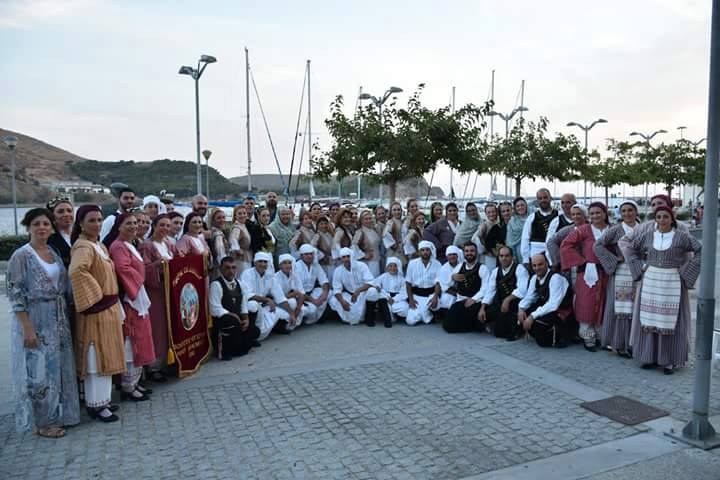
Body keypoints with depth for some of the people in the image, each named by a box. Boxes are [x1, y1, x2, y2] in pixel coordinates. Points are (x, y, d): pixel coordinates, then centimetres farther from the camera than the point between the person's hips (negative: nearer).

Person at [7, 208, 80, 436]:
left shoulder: (54, 253, 8)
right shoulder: (21, 256, -11)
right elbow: (15, 294, -14)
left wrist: (63, 318, 8)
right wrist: (28, 328, -19)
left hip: (57, 320, 6)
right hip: (34, 320, -6)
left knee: (58, 367, 13)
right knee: (38, 370, 2)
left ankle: (57, 414, 27)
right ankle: (42, 422, 16)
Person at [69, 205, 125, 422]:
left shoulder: (100, 245, 13)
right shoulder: (83, 247, -17)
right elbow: (76, 271, -37)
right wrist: (95, 297, -26)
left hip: (109, 309, 9)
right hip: (96, 311, -9)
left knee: (105, 356, 15)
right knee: (96, 358, 0)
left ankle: (102, 399, 27)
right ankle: (96, 404, 10)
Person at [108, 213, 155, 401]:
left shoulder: (130, 246, 17)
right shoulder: (118, 246, -14)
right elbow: (123, 268, -30)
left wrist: (141, 289, 11)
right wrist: (138, 284, -17)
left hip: (138, 299, 10)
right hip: (130, 300, -10)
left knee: (138, 343, 15)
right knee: (132, 344, -4)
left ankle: (134, 382, 24)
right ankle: (128, 387, 5)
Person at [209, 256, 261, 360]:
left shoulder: (238, 284, 12)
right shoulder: (216, 284, -12)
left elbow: (244, 306, 15)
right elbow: (215, 310, -19)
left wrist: (246, 319, -3)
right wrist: (233, 316, -18)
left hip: (237, 320, 7)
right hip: (220, 321, -7)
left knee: (255, 331, -9)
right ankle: (224, 349, -9)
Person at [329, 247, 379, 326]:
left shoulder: (361, 266, -17)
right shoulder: (338, 271, -11)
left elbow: (370, 282, -25)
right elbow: (337, 289, -14)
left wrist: (358, 291, -42)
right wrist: (342, 301, -34)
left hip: (363, 292, -2)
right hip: (349, 294, 2)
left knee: (372, 291, -35)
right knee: (333, 301, -23)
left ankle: (369, 318, -13)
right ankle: (353, 319, -4)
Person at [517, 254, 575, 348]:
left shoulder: (555, 278, -22)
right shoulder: (534, 278, 1)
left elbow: (553, 305, -30)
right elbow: (529, 297, 8)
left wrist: (532, 316, -34)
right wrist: (521, 308, -14)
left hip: (562, 313, -8)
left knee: (536, 320, -31)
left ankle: (557, 337, -3)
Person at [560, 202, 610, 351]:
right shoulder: (583, 230, -4)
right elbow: (566, 245, -8)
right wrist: (581, 261, -8)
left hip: (605, 275, 3)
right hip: (588, 273, -3)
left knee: (603, 306, 9)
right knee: (587, 306, 0)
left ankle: (600, 336, 22)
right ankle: (588, 338, 10)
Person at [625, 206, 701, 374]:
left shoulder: (682, 236, -4)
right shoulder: (647, 235, 4)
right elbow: (629, 249, 15)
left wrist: (686, 271, -9)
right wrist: (640, 266, 5)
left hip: (672, 283, -3)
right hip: (650, 282, 3)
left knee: (669, 320, 1)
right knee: (649, 318, 5)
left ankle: (670, 361, 10)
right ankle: (650, 356, 16)